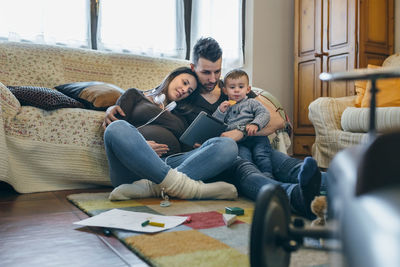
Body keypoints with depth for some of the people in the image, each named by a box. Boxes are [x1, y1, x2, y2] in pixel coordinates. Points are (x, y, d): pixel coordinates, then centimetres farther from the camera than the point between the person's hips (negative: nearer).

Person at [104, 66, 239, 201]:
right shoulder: (135, 95, 25)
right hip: (134, 162, -2)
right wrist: (138, 145, -8)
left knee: (228, 146, -19)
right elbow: (113, 129, 12)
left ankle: (151, 186, -37)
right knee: (117, 128, -33)